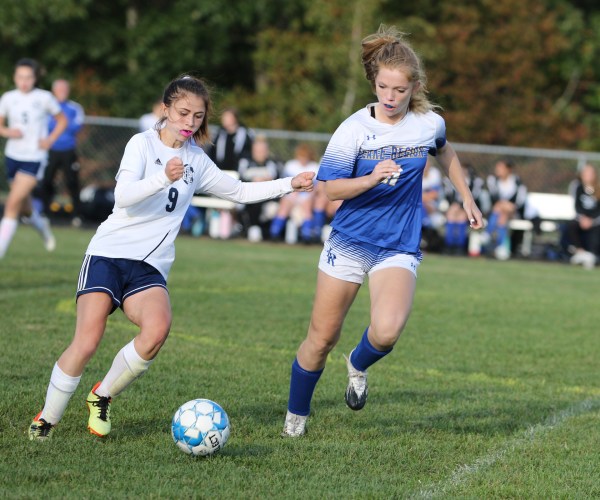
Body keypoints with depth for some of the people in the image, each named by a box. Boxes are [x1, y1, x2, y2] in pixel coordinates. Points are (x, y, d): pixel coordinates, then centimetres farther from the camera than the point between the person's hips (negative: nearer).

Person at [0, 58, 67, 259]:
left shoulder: (44, 98, -6)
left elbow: (62, 121, 6)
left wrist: (50, 139, -9)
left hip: (34, 159, -4)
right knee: (24, 208, 15)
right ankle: (42, 226, 49)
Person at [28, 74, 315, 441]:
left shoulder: (197, 161, 15)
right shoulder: (143, 143, 0)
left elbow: (240, 191, 26)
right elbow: (124, 197, -14)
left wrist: (289, 185, 17)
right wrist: (164, 178, -29)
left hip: (150, 267, 4)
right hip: (109, 254, -4)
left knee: (158, 329, -27)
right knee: (86, 343, -17)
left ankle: (103, 397, -6)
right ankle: (47, 419, 3)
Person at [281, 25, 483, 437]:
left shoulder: (430, 124, -3)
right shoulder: (354, 129, -11)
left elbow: (445, 152, 21)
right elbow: (332, 188, -10)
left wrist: (467, 199, 26)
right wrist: (373, 178, -26)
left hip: (399, 248, 1)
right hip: (349, 241, -1)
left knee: (387, 331, -24)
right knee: (322, 338, 4)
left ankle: (359, 366, 11)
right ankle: (296, 415, 26)